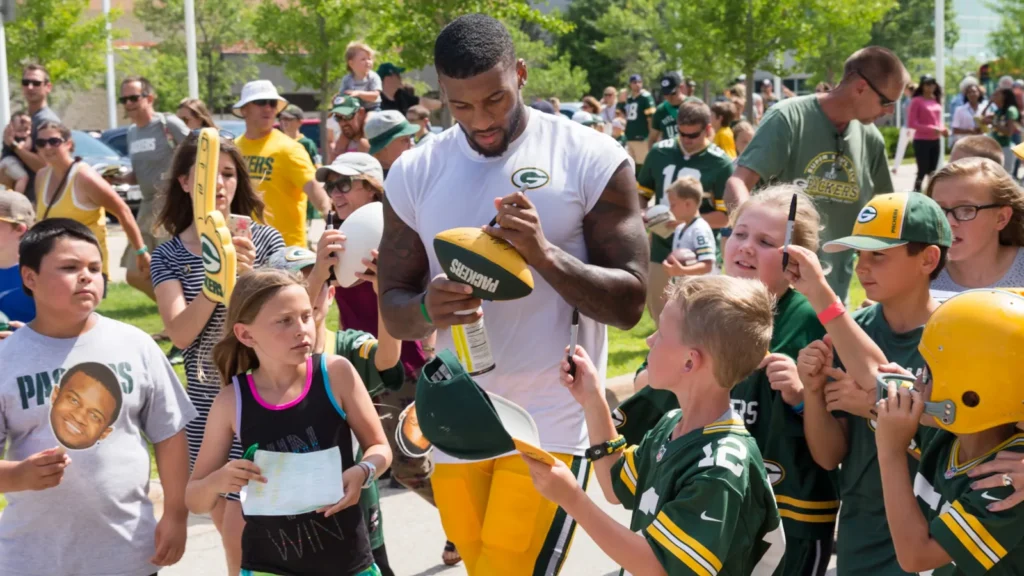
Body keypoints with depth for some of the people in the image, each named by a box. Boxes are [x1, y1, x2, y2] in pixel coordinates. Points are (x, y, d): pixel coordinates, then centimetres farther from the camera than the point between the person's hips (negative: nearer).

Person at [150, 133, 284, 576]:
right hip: (207, 404, 3)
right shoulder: (169, 256, 1)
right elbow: (181, 333, -11)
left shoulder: (263, 240, -2)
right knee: (226, 524, 13)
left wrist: (249, 275, -26)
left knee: (240, 529, -9)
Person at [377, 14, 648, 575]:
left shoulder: (591, 159, -7)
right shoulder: (414, 173, 3)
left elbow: (628, 302, -8)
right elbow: (392, 309, 6)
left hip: (551, 425, -4)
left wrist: (546, 255, -25)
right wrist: (428, 309, -18)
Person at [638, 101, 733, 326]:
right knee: (657, 313, 17)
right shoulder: (659, 152, -1)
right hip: (661, 251, 4)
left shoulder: (721, 164, -13)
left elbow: (725, 216, -12)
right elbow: (642, 193, 10)